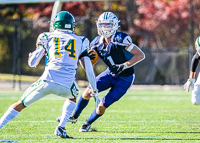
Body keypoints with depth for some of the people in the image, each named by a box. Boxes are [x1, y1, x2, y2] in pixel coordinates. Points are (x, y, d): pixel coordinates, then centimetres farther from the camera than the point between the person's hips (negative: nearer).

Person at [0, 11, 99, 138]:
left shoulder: (47, 38, 16)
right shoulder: (80, 42, 19)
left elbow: (32, 63, 16)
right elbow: (88, 68, 16)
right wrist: (94, 90, 24)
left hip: (48, 81, -1)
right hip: (66, 86, 1)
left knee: (21, 104, 16)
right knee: (72, 97, 35)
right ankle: (61, 128, 18)